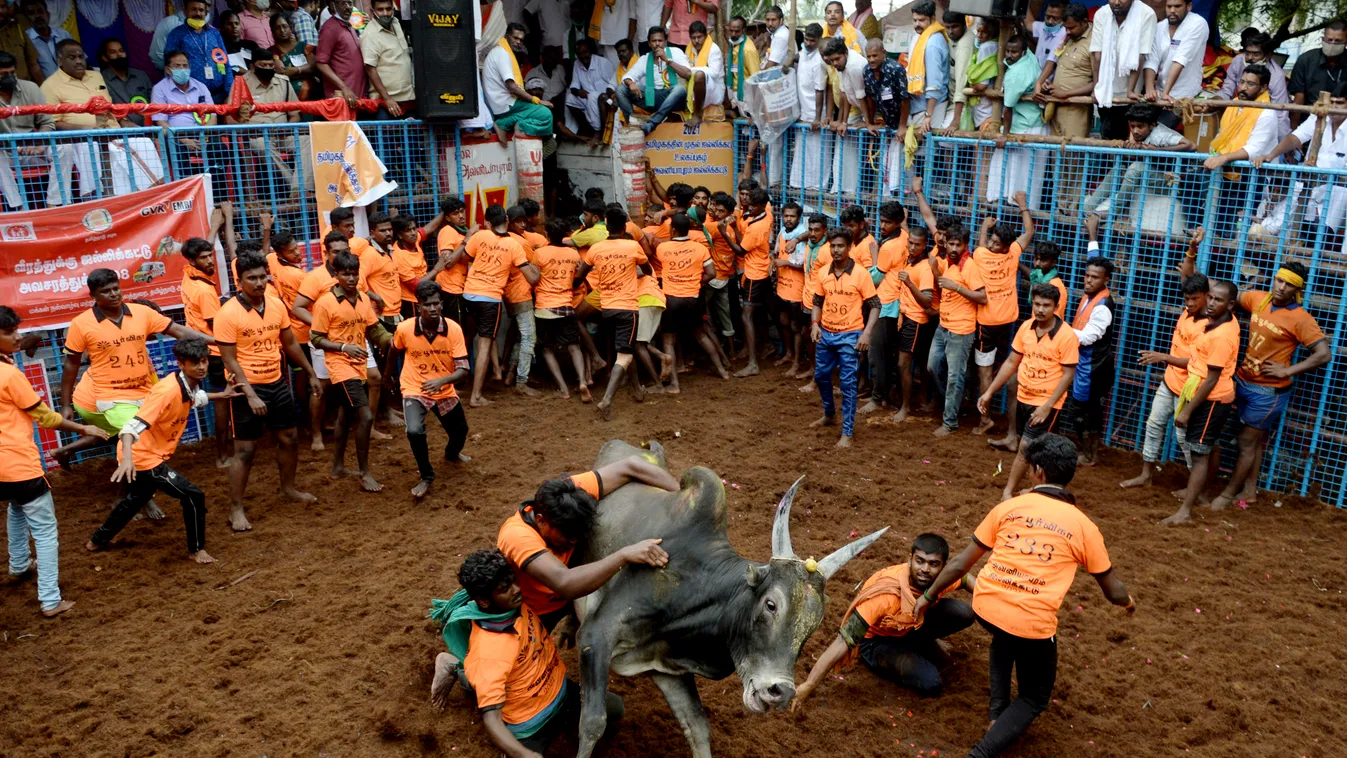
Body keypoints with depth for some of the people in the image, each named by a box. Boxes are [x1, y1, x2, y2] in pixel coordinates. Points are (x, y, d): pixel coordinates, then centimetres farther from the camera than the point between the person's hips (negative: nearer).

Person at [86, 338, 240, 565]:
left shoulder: (190, 385, -4)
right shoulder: (168, 390, -30)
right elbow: (133, 425, -39)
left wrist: (221, 395, 20)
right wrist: (127, 457, -52)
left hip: (149, 454, 10)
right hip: (142, 457, -10)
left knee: (138, 497, 32)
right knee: (193, 496, -10)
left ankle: (98, 540, 53)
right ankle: (196, 549, 9)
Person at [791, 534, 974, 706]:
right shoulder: (886, 595, -39)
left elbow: (965, 578, 6)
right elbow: (844, 641, -41)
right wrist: (807, 686, -47)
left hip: (911, 624, 5)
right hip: (876, 639, -5)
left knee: (963, 613, -18)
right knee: (930, 684, -26)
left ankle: (916, 642, 9)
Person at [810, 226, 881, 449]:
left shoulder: (861, 274, -11)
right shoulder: (823, 273, 2)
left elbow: (874, 306, -8)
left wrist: (867, 333, -18)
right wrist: (815, 324, -3)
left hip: (850, 336, -5)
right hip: (825, 334, 5)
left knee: (848, 384, -3)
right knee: (821, 376, 18)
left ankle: (847, 432, 4)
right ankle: (829, 414, 42)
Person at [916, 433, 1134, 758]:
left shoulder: (1008, 507, 6)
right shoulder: (1083, 526, 4)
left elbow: (960, 564, 9)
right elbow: (1112, 590, 14)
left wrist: (928, 596, 22)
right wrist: (1128, 602, 38)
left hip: (986, 605, 3)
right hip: (1033, 622, -2)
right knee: (1034, 698, 21)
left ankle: (998, 713, 30)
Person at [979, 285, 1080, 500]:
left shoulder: (1066, 335, -17)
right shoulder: (1026, 327, -1)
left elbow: (1068, 374, -15)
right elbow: (1011, 363, 7)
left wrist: (1047, 406, -20)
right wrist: (989, 392, 5)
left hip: (1047, 403, -6)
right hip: (1023, 398, 6)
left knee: (1026, 448, -9)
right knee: (1023, 446, 17)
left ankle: (1008, 492, 2)